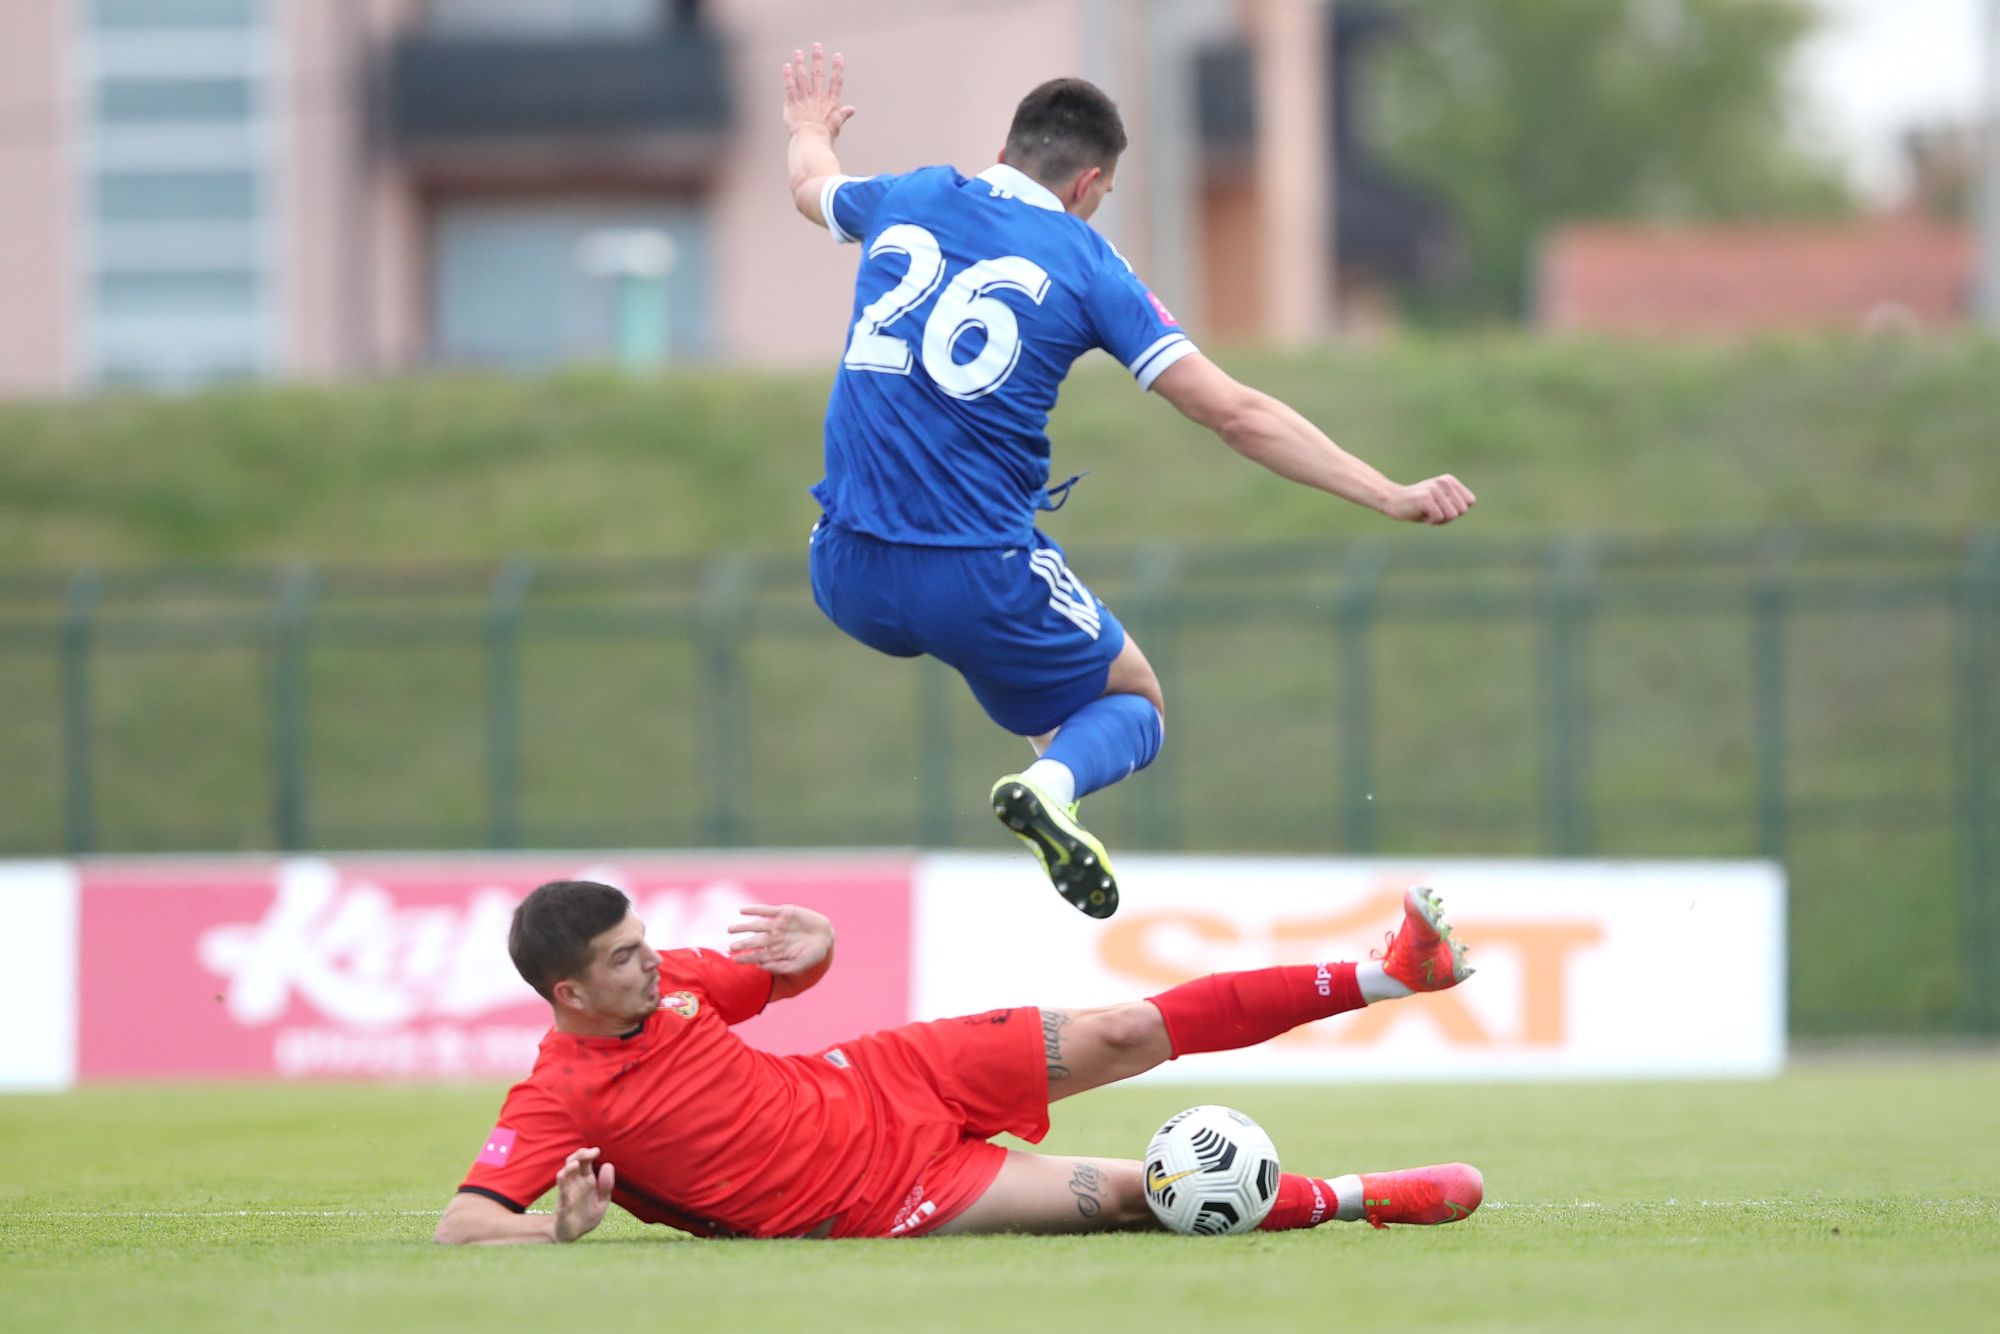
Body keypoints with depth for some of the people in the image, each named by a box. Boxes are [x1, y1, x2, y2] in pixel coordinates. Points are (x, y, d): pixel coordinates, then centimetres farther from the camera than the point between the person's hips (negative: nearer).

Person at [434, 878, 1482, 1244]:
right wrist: (564, 1229, -47)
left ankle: (1381, 977, 8)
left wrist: (813, 944, -10)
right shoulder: (555, 1104, -22)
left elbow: (786, 973, 14)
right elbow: (461, 1226, -29)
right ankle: (1351, 1201, 5)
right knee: (1126, 1194, -12)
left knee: (1123, 1036, 0)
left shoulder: (666, 982, -3)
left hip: (881, 1087, 6)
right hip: (874, 1199, -6)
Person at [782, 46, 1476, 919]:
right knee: (1133, 706, 18)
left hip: (846, 578, 5)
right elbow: (1238, 415, -5)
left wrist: (810, 131, 60)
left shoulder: (908, 200, 9)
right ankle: (1051, 781, -15)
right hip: (980, 578, -5)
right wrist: (1392, 498, -2)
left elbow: (810, 185, 36)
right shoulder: (1085, 264, -1)